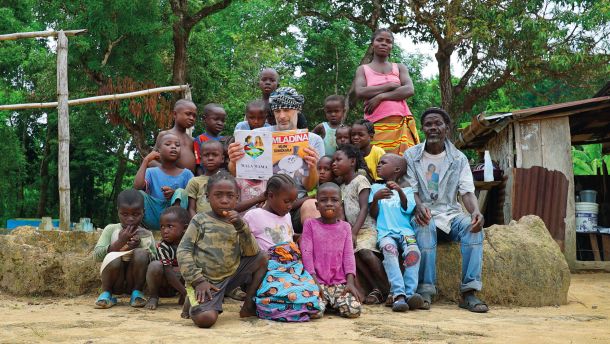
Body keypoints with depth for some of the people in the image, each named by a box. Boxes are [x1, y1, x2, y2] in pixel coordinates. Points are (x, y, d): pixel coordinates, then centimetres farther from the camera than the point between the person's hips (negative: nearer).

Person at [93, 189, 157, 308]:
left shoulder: (146, 235, 6)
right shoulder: (111, 229, 2)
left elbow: (154, 258, -5)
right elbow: (97, 255, -9)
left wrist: (139, 246, -22)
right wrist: (120, 242, -20)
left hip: (133, 282, 1)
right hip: (115, 283, -1)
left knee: (140, 254, -25)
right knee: (113, 258, -31)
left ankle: (136, 293, -6)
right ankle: (106, 293, -5)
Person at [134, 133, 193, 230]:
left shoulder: (186, 174, 9)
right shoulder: (151, 172, 8)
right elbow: (137, 186, -12)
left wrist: (175, 193, -16)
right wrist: (146, 161, -6)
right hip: (154, 220, 0)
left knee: (181, 192, -24)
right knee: (140, 194, -20)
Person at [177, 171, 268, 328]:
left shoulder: (237, 222, 10)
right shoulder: (200, 220, -2)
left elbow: (252, 253, -2)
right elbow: (183, 251, -8)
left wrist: (241, 226, -15)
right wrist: (198, 281, -15)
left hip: (230, 275, 5)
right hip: (206, 280, -5)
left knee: (261, 258, -1)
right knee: (206, 319, -29)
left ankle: (248, 306, 5)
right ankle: (193, 302, 7)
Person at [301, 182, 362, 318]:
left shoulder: (345, 227, 12)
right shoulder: (310, 224, 4)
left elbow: (348, 255, 5)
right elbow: (306, 253, -3)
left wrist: (350, 282, -9)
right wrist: (314, 281, -14)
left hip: (340, 283, 3)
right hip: (317, 282, -2)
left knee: (354, 310, -22)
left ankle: (333, 303, 10)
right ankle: (324, 301, 6)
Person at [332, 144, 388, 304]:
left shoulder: (360, 180, -4)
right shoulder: (342, 186, 19)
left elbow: (364, 208, -13)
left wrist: (353, 233, -21)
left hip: (366, 227, -6)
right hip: (352, 229, 6)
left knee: (365, 252, -30)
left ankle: (387, 288, -16)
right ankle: (376, 289, -18)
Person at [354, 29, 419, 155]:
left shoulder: (399, 68, 17)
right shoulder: (363, 69, 14)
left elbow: (409, 90, -1)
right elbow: (360, 92, -5)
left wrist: (380, 97, -9)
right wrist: (390, 85, -5)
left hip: (401, 123, 1)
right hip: (376, 125, -1)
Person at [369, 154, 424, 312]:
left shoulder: (406, 190, 22)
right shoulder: (376, 188, 24)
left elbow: (408, 208, 1)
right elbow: (373, 214, 13)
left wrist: (399, 190, -15)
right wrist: (375, 198, -8)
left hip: (405, 230, 1)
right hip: (385, 232, -1)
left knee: (413, 252, -32)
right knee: (390, 251, -34)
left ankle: (409, 293, -38)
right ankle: (398, 294, -45)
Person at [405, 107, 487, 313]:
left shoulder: (458, 158, 9)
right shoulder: (411, 156, 6)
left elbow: (467, 192, -2)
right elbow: (410, 190, -2)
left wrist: (476, 211, -25)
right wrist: (418, 207, -26)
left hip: (450, 213, 2)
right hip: (423, 214, -2)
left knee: (473, 227, -30)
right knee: (425, 228, -37)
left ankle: (469, 292, -32)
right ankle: (425, 290, -34)